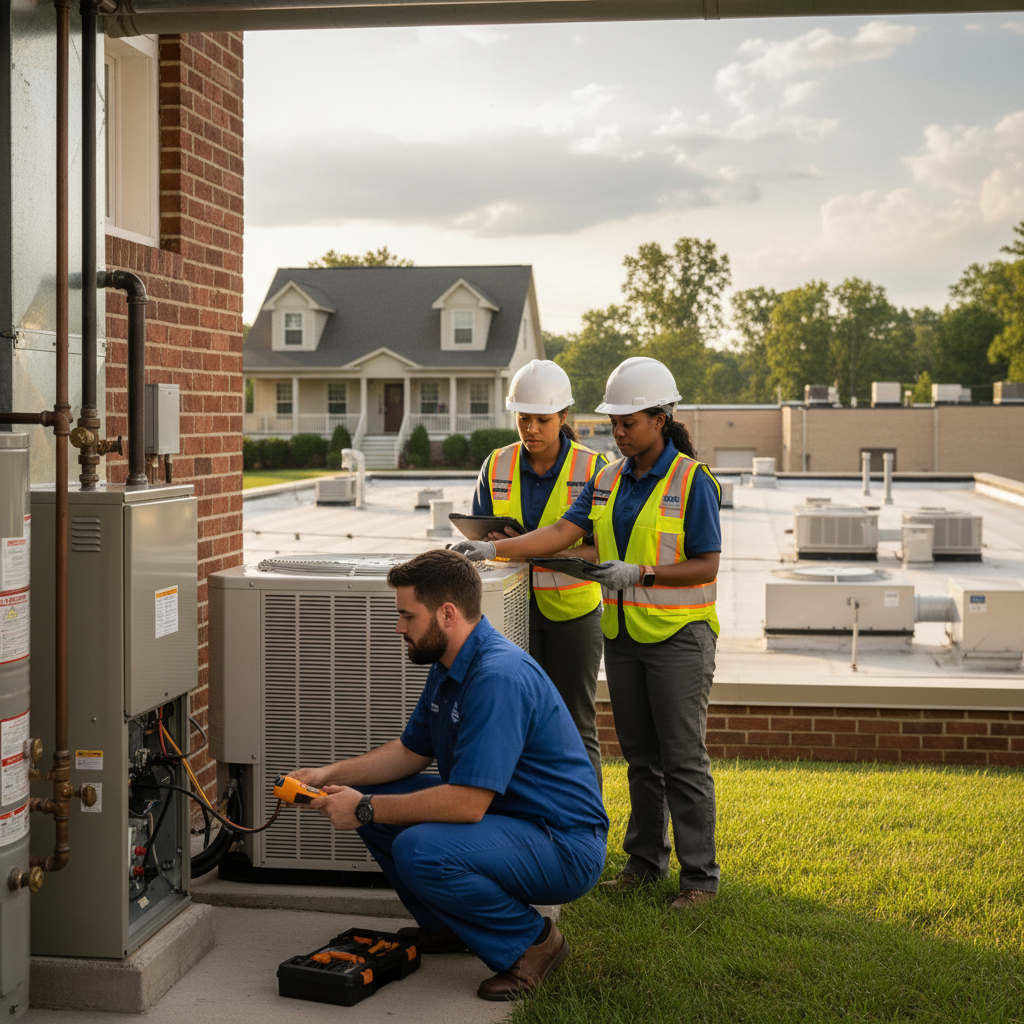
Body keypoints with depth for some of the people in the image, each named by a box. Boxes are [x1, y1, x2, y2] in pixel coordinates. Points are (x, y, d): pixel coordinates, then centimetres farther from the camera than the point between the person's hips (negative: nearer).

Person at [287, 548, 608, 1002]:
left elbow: (467, 803, -30)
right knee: (378, 798, 5)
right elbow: (411, 750, 17)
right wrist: (330, 774, 4)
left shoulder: (499, 677, -27)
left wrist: (365, 809, -21)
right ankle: (445, 927, 19)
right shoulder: (448, 666, 6)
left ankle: (530, 940, -7)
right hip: (505, 815, 10)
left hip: (565, 845, -10)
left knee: (420, 851, -31)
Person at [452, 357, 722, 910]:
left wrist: (638, 575, -22)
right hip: (622, 633, 6)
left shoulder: (692, 480, -11)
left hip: (678, 635, -6)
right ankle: (645, 859, 25)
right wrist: (493, 548, -11)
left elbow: (706, 565, -11)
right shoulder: (608, 479, 8)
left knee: (683, 757, -3)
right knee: (640, 756, 13)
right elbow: (563, 532, 1)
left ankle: (699, 874, 6)